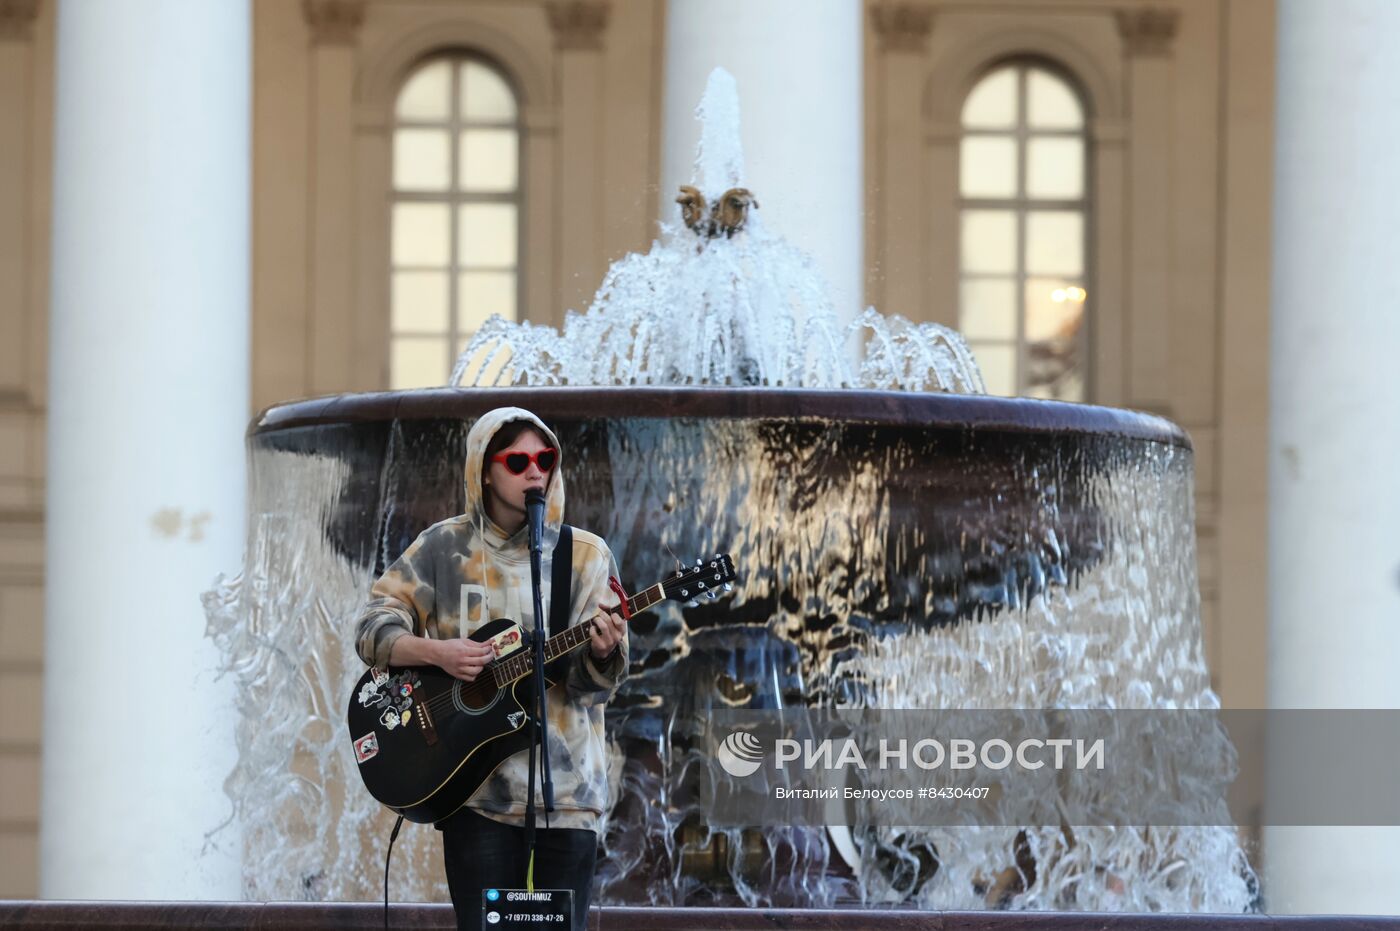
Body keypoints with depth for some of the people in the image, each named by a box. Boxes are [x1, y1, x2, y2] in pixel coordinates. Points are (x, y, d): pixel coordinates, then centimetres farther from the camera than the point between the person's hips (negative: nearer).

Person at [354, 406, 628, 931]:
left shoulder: (585, 556, 4)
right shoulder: (444, 548, 5)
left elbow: (596, 683, 0)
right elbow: (373, 631, 3)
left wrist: (602, 654, -24)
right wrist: (437, 652, -15)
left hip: (566, 784, 0)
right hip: (475, 786, 0)